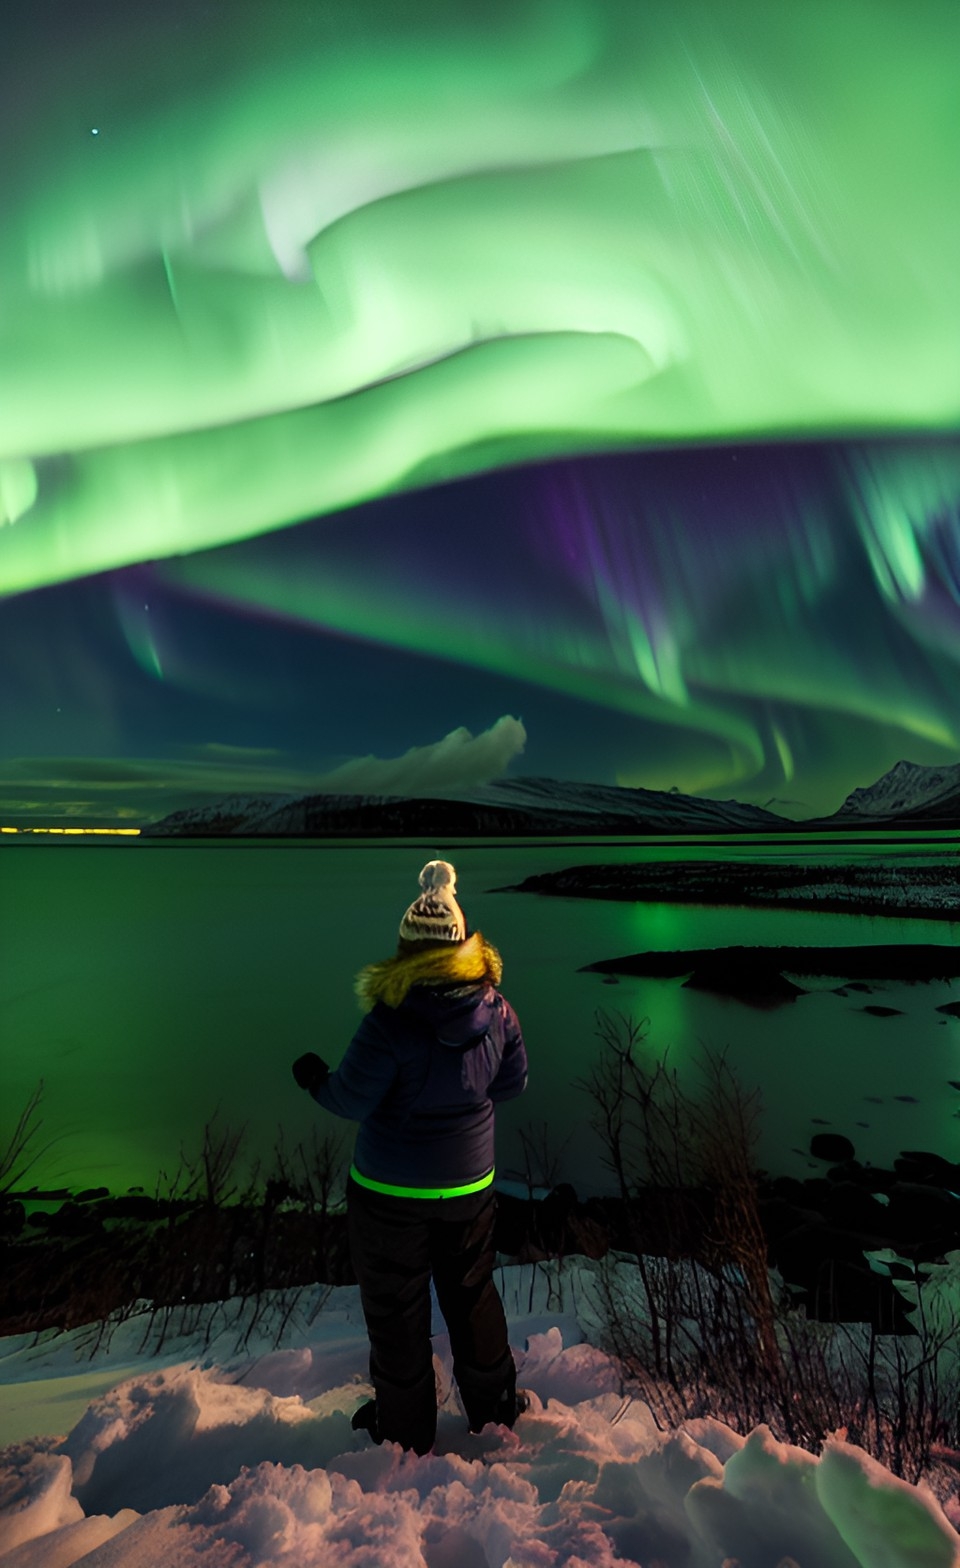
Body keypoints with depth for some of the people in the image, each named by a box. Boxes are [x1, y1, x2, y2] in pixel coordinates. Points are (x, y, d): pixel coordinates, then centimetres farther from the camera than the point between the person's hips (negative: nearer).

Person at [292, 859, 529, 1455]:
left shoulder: (391, 1018, -28)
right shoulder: (496, 1007, -14)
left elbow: (353, 1099, -19)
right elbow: (514, 1082, -2)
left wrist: (315, 1077, 1)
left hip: (390, 1191, -4)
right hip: (470, 1184, 4)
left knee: (396, 1308, 23)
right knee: (472, 1293, 28)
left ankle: (406, 1429, 45)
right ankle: (495, 1406, 50)